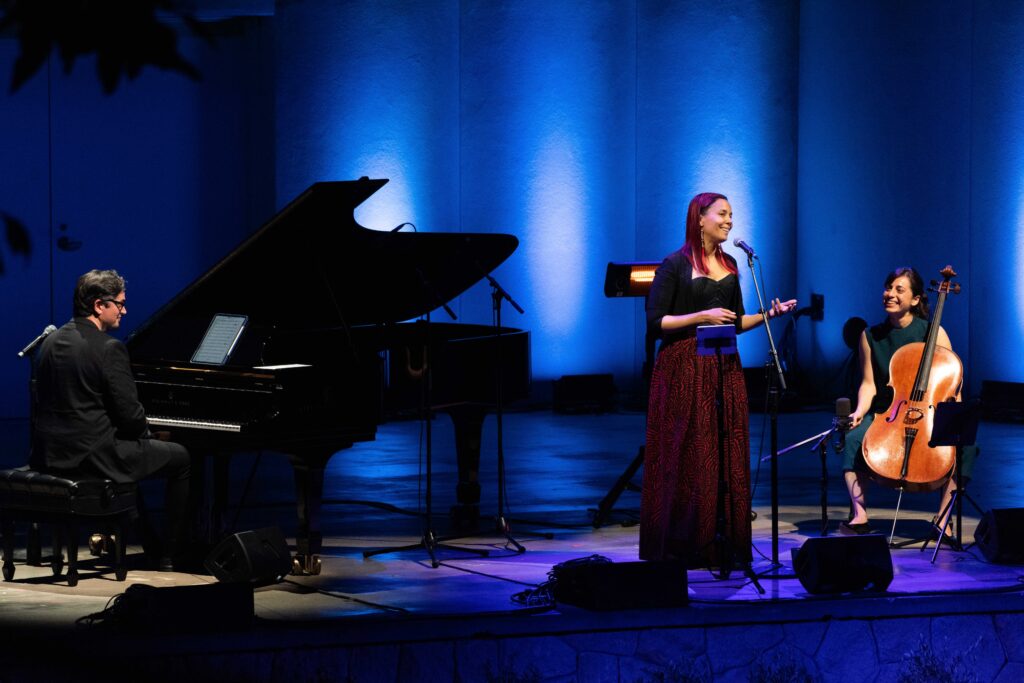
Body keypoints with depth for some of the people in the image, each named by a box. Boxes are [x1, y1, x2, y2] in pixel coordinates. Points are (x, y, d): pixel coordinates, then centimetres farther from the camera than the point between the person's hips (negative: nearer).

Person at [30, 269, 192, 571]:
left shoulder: (51, 342, 8)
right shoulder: (109, 348, -16)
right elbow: (130, 413, -16)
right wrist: (145, 431, 8)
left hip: (50, 455, 8)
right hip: (93, 454, -8)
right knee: (180, 458, 11)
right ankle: (172, 554, 13)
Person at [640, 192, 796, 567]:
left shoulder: (729, 265, 13)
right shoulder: (675, 265, -5)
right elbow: (656, 321, -9)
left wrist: (769, 314, 4)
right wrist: (702, 317, -15)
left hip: (725, 369, 6)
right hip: (685, 369, -6)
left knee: (728, 458, 3)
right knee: (687, 457, -6)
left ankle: (724, 544, 9)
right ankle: (682, 546, 0)